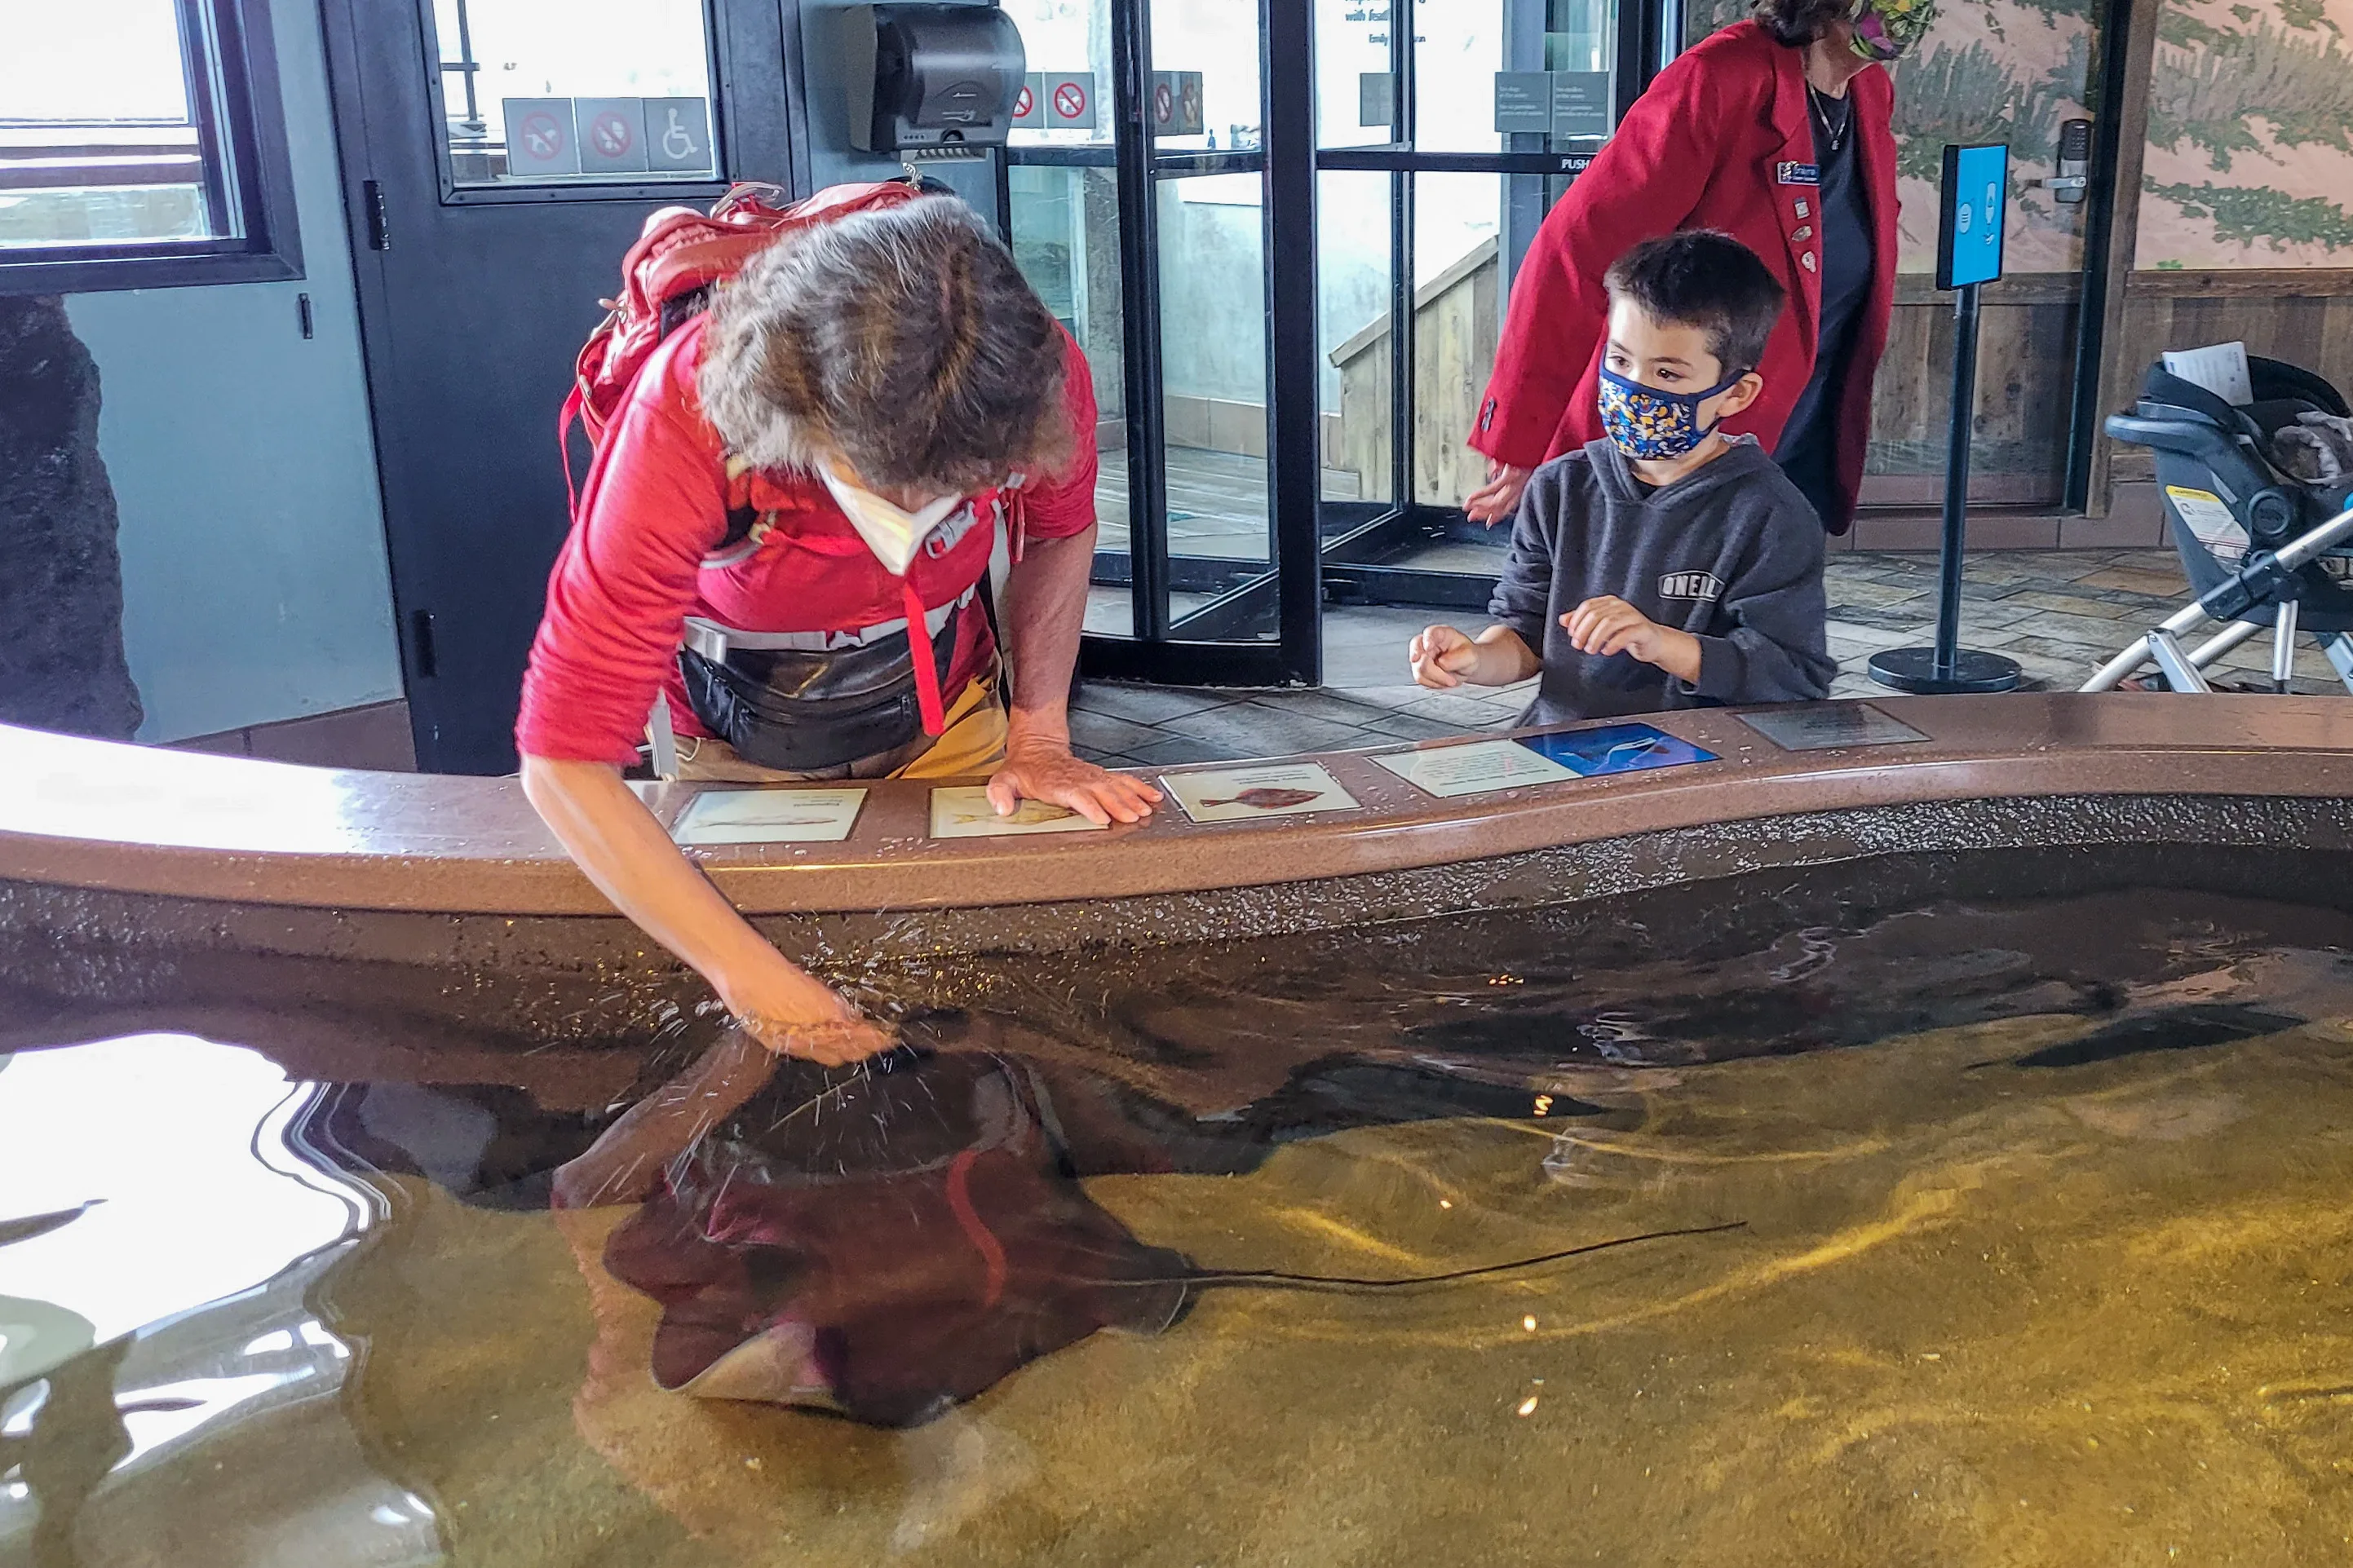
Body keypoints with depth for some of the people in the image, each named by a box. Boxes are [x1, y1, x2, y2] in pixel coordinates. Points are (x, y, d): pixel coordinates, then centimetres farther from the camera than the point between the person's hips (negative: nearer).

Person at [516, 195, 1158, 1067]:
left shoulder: (1042, 382, -31)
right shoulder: (683, 425, -39)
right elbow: (567, 761, -36)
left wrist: (1039, 736, -12)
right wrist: (752, 977, -41)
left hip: (948, 727, 2)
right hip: (738, 753, -1)